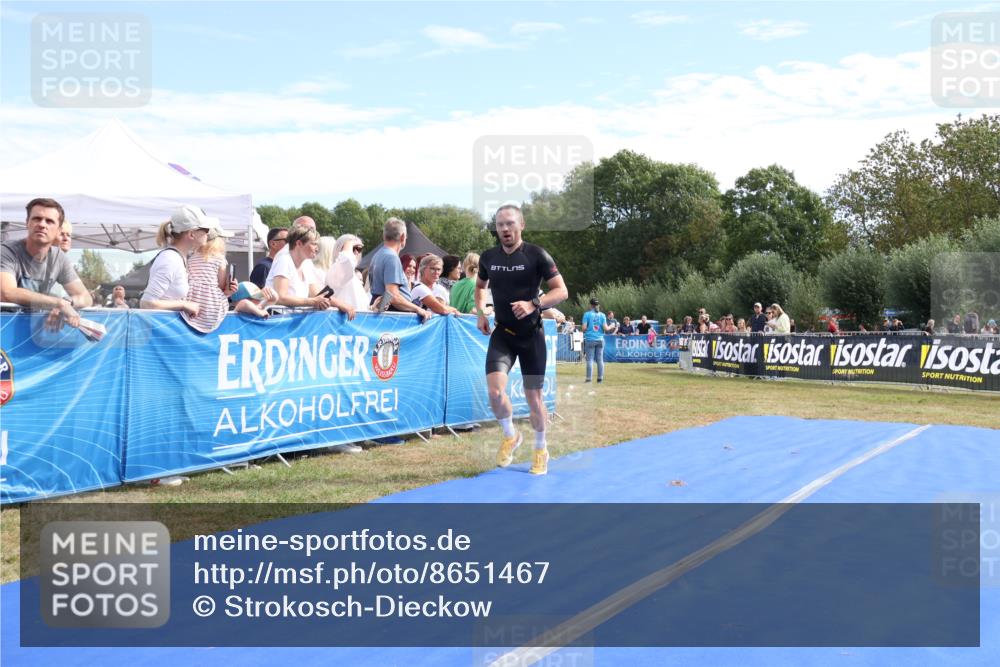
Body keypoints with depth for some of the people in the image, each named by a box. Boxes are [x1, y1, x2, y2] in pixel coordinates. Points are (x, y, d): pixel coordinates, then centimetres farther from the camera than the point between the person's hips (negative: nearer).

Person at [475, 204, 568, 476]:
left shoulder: (536, 255, -10)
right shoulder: (488, 257, 2)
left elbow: (562, 291, -11)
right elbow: (480, 286, 22)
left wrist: (534, 304, -26)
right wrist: (480, 313, 6)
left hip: (531, 334, -2)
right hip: (502, 333, 2)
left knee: (533, 396, 4)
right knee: (495, 390, -17)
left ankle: (540, 449, 28)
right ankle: (510, 435, 13)